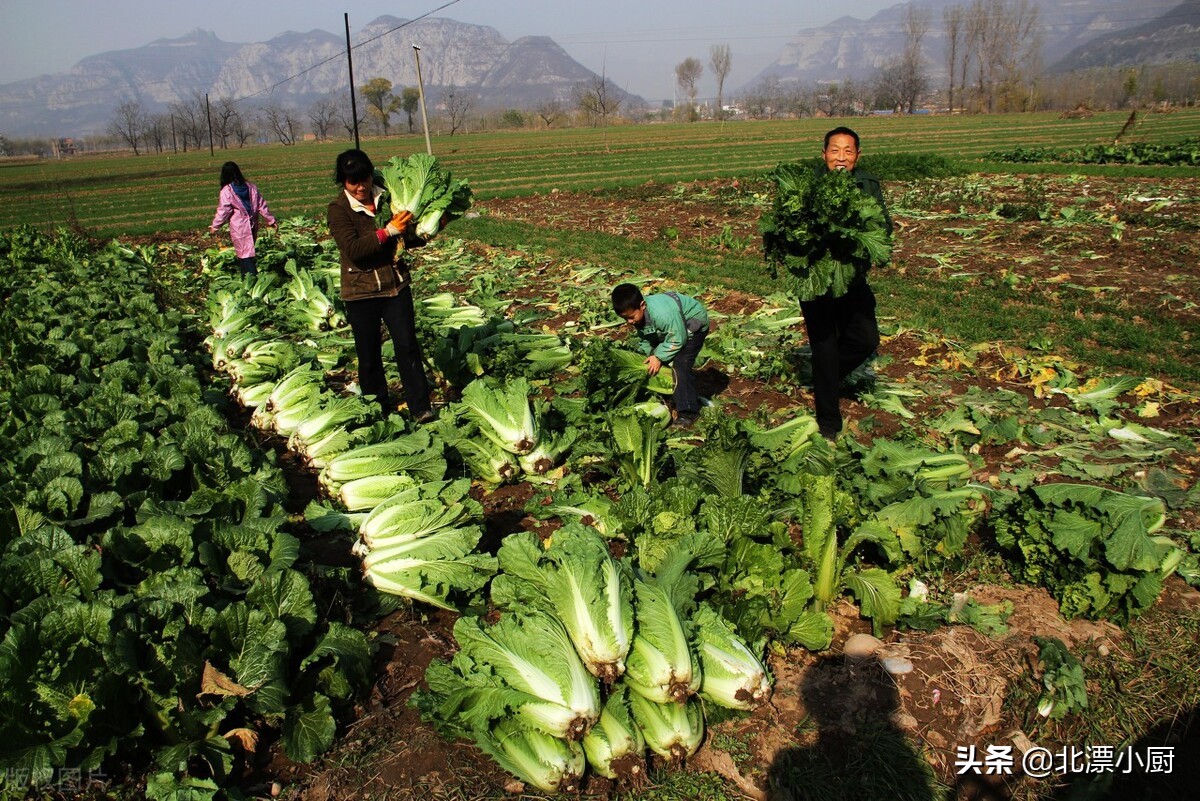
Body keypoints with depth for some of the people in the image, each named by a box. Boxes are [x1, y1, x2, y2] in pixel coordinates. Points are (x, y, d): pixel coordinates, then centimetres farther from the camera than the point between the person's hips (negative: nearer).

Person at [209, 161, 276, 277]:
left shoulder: (226, 191, -10)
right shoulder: (251, 187, 5)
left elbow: (223, 211, -8)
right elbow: (261, 205, 6)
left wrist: (215, 226, 3)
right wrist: (271, 220, 13)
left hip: (238, 228, -6)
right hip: (252, 226, 6)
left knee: (244, 255, -4)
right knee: (249, 250, 16)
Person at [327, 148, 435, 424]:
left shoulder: (387, 199, 2)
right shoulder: (338, 210, -7)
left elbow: (410, 240, 10)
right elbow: (353, 249, -21)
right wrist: (388, 231, -27)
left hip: (396, 284, 2)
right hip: (361, 290, -2)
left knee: (407, 345, -3)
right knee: (369, 354, 8)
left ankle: (420, 407, 4)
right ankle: (377, 408, 24)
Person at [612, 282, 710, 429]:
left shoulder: (662, 313, -41)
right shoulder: (638, 315, -13)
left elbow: (677, 340, -32)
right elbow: (645, 339, 3)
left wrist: (659, 357, -28)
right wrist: (647, 355, -11)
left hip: (692, 325, -9)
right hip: (671, 327, 9)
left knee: (681, 364, -21)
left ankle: (688, 412, -15)